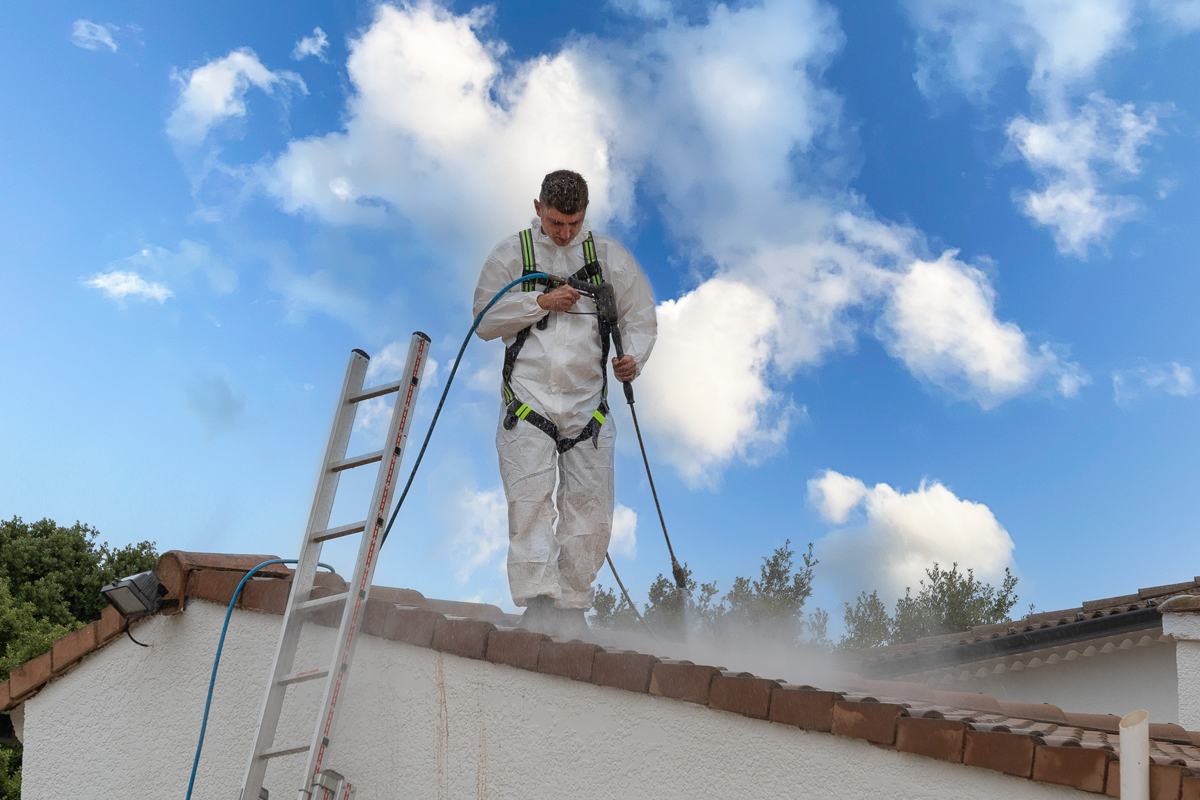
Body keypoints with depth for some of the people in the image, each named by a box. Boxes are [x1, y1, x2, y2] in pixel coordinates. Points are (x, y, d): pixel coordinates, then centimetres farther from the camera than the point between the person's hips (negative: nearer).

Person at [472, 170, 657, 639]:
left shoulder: (608, 257, 8)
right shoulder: (511, 254, 7)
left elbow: (641, 315, 13)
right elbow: (486, 321, 6)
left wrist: (634, 356, -8)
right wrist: (540, 302, -8)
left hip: (587, 402, 1)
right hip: (528, 398, -1)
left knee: (589, 508, -1)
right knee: (531, 498, -12)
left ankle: (573, 605, 11)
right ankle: (538, 600, -11)